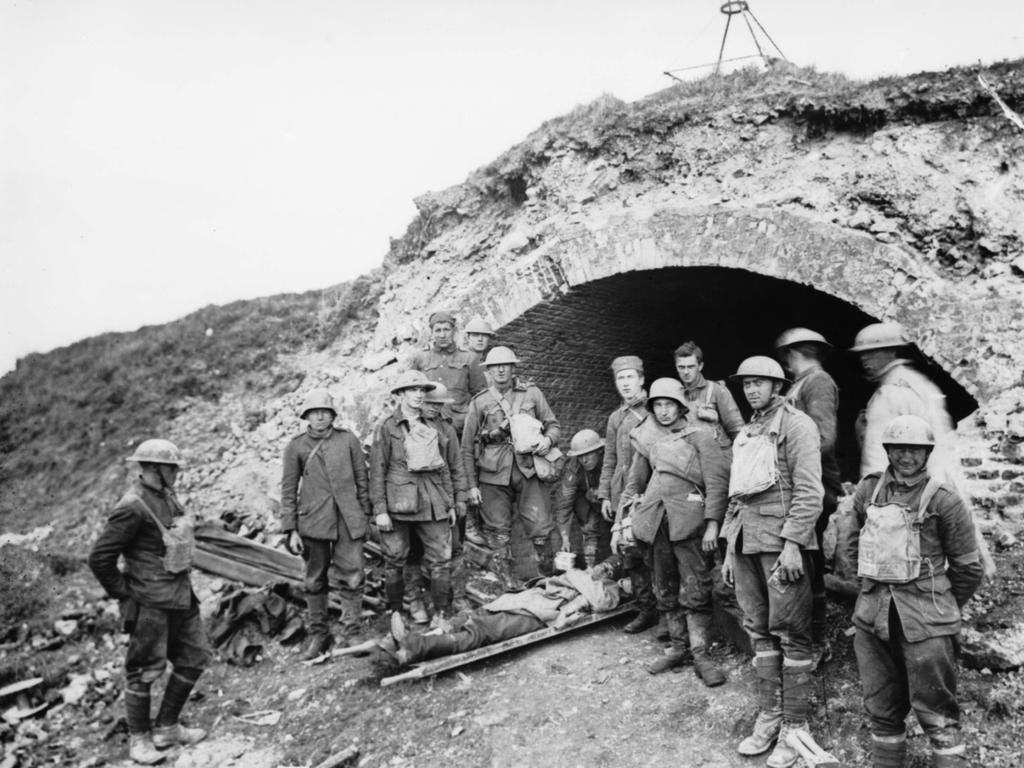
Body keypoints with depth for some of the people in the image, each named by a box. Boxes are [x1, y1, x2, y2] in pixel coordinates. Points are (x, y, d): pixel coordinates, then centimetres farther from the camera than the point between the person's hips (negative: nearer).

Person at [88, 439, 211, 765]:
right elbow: (99, 558, -20)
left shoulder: (167, 497, 5)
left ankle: (166, 728, 30)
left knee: (195, 659, 15)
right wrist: (124, 592, -10)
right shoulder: (133, 508, -21)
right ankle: (139, 739, 26)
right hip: (150, 603, -9)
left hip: (181, 597, 9)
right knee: (144, 670, 8)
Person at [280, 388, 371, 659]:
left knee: (352, 578, -2)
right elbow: (288, 490, 5)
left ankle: (352, 632, 11)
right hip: (312, 522, 0)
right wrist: (290, 529, 1)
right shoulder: (296, 446, 3)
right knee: (314, 581, 8)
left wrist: (365, 515, 8)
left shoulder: (348, 440, 3)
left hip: (349, 521, 0)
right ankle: (317, 634, 22)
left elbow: (362, 479, 9)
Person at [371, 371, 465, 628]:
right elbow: (377, 471, -3)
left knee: (441, 561, 1)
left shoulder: (436, 427, 13)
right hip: (398, 506, -3)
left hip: (434, 506, 3)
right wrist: (380, 510, -8)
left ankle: (442, 615, 12)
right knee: (394, 562, 6)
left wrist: (451, 503, 14)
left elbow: (448, 468, 16)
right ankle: (395, 614, 21)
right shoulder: (386, 428, 1)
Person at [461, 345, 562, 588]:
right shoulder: (479, 403, 6)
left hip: (528, 470, 0)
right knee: (498, 532, 4)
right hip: (493, 476, 0)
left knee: (540, 527, -5)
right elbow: (467, 447, 7)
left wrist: (548, 439, -10)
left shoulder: (532, 394, 8)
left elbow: (553, 425, 14)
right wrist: (472, 484, 3)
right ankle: (505, 579, 18)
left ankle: (549, 577, 13)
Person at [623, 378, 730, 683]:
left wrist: (712, 524, -12)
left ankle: (700, 655, 4)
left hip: (690, 523, -5)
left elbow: (717, 483, -5)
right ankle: (678, 648, 22)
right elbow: (634, 483, 24)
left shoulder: (701, 438, 3)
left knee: (695, 592, -4)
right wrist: (629, 518, 14)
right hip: (656, 523, 5)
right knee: (666, 591, 11)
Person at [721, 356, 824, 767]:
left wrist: (792, 544, -18)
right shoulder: (745, 434, 19)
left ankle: (794, 726, 8)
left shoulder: (796, 425, -4)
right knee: (758, 630, 10)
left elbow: (809, 491, -12)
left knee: (790, 632, -2)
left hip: (782, 540, -7)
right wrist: (729, 548, 17)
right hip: (746, 541, 7)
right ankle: (769, 717, 20)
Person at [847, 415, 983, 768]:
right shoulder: (868, 490, 5)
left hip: (925, 620, -4)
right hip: (873, 616, 5)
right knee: (881, 705, 15)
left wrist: (942, 606, 7)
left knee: (936, 709, 2)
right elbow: (855, 541, 19)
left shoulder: (943, 499, -8)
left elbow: (967, 567, -1)